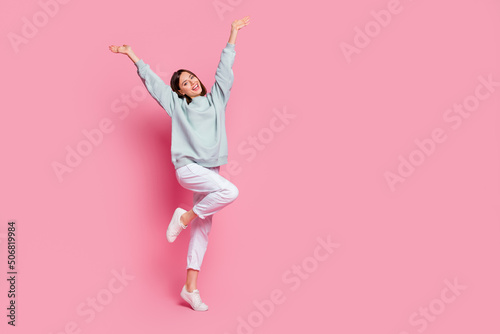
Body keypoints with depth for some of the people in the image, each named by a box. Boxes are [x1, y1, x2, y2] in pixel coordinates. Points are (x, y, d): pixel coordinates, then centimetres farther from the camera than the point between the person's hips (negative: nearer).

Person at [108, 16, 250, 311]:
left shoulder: (216, 98, 16)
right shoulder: (177, 105, 8)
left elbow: (225, 68, 18)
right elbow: (151, 79, 12)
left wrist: (234, 33, 21)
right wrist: (131, 55, 15)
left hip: (211, 171, 4)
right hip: (188, 168, -4)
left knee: (203, 228, 1)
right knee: (231, 191, -28)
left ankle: (191, 287, 5)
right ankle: (184, 217, -8)